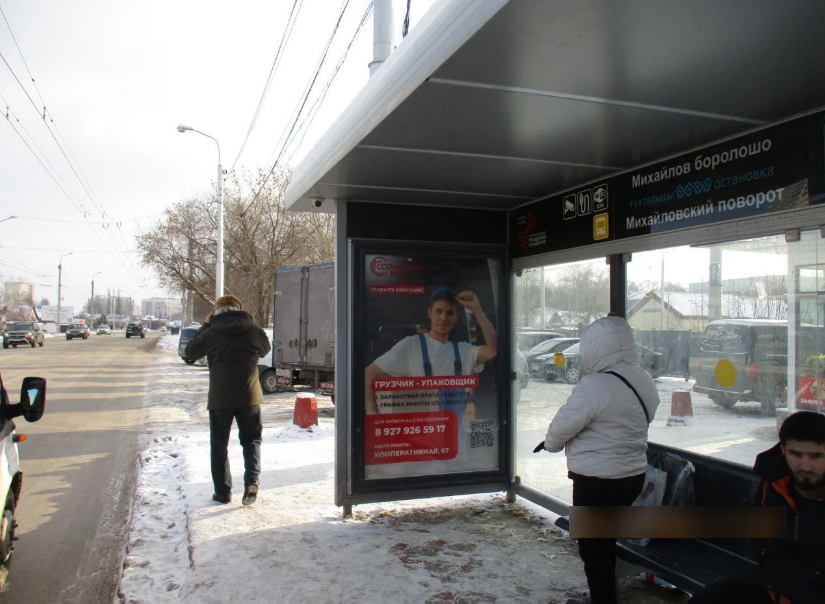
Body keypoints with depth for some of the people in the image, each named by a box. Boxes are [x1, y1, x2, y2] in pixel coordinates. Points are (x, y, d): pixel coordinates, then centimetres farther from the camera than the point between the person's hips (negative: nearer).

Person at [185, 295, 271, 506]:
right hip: (249, 395, 2)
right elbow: (265, 350, 18)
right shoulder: (254, 330, -1)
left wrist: (205, 326, 14)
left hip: (220, 397, -1)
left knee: (219, 445, 11)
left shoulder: (212, 333, -8)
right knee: (251, 439, 14)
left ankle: (223, 491, 14)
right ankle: (251, 482, -4)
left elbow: (190, 351, 8)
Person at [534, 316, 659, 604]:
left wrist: (551, 443, 5)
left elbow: (562, 426, -18)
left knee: (593, 548, 9)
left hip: (597, 482, -8)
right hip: (633, 475, 8)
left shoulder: (594, 386, -25)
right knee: (606, 542, 23)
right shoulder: (644, 380, 2)